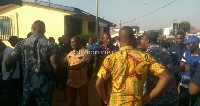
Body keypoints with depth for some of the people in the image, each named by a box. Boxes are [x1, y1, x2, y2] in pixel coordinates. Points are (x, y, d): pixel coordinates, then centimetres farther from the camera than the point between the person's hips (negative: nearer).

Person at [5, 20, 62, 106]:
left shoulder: (23, 43, 0)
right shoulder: (50, 45, -9)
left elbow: (8, 63, 2)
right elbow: (55, 67, -21)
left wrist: (9, 68, 24)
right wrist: (59, 80, -4)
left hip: (28, 85, 3)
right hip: (44, 86, -2)